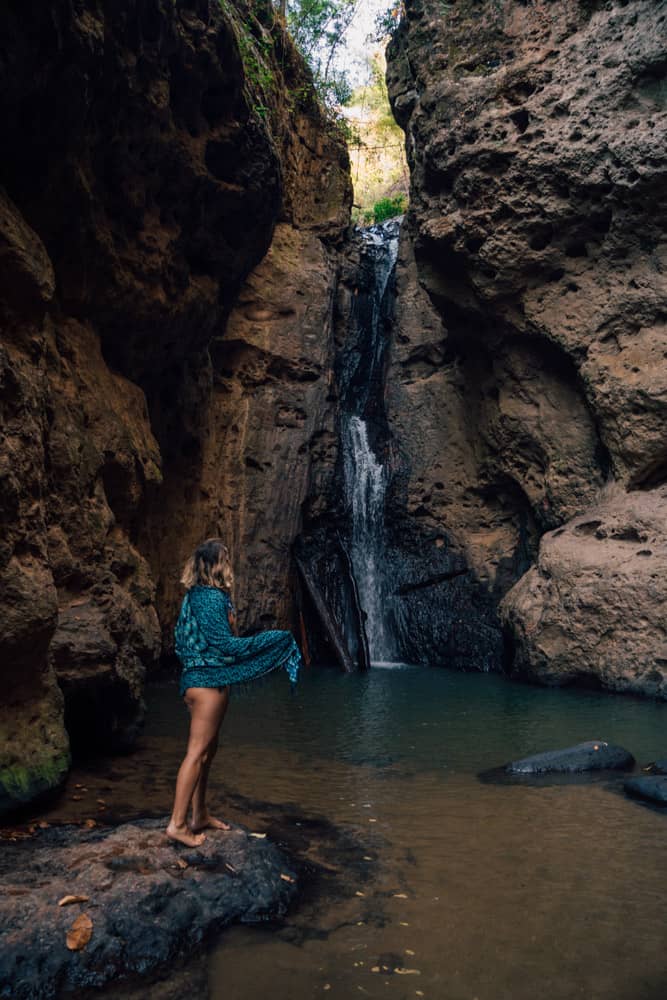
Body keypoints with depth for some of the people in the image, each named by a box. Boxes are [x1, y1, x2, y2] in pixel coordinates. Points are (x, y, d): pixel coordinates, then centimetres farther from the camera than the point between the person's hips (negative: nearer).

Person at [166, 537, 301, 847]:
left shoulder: (195, 595, 11)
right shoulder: (213, 597, -18)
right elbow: (225, 644, -20)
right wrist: (278, 639, -14)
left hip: (196, 679, 10)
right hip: (210, 681, -10)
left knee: (206, 750, 16)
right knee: (197, 752, -4)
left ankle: (199, 815, 25)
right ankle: (178, 823, 2)